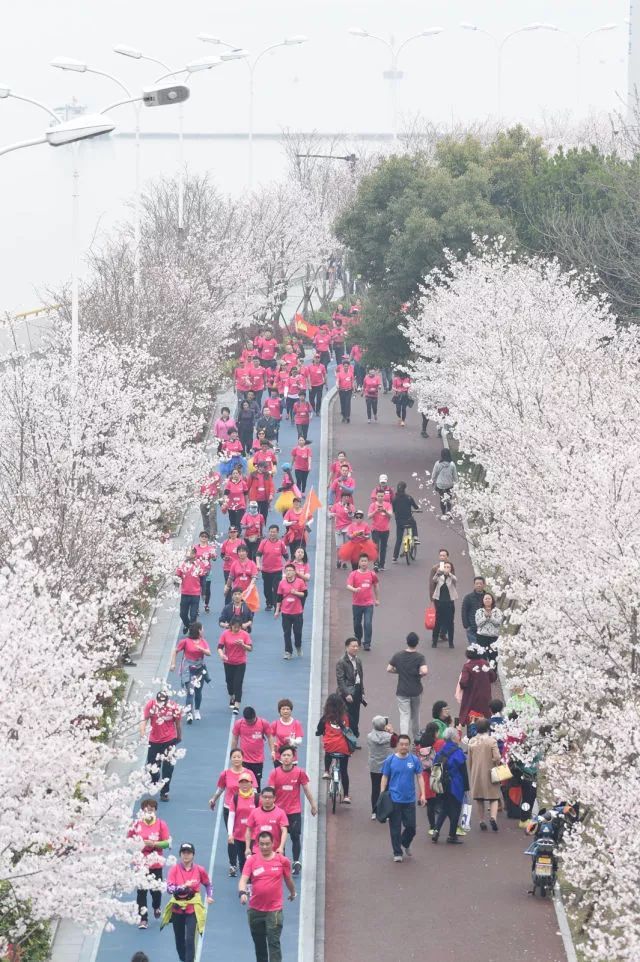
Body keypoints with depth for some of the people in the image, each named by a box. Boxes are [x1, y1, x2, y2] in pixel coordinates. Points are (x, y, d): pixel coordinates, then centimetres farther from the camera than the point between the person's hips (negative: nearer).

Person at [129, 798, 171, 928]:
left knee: (156, 889, 8)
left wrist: (153, 844, -19)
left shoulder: (161, 824, -3)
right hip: (141, 863, 0)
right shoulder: (137, 824, 0)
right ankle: (143, 919, 2)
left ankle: (156, 907, 42)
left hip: (156, 863, 0)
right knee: (141, 891, -4)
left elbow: (167, 843, -6)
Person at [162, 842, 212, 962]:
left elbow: (208, 884, 15)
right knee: (179, 940, 15)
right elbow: (169, 888, -17)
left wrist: (209, 896, -1)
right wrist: (184, 886, -30)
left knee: (190, 940, -14)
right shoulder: (174, 869, -6)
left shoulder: (199, 870, -4)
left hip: (192, 910, -2)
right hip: (177, 908, 2)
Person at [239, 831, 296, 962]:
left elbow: (288, 879, 15)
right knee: (259, 943, 14)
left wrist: (292, 893, 29)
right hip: (255, 909, 2)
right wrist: (243, 892, -33)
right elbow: (243, 879, -13)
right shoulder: (252, 860, -3)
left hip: (274, 909, -2)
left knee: (274, 942, -9)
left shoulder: (282, 861, -2)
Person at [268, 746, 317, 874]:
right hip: (279, 810, 1)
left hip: (294, 811, -1)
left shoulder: (300, 772, -5)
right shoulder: (275, 773, -4)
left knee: (295, 837, -3)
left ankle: (296, 863, 9)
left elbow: (306, 790, 5)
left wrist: (313, 805, 9)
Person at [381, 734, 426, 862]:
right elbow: (385, 778, 3)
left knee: (411, 827, 4)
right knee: (395, 828, 3)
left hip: (410, 799, 1)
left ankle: (405, 844, 32)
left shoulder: (414, 760, 0)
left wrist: (422, 794, -3)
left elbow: (419, 777, 5)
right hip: (394, 799, -1)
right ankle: (397, 853, 14)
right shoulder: (390, 760, -2)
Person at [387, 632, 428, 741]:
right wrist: (420, 674, -4)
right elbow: (424, 671, -26)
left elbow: (389, 669, -2)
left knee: (404, 717, -3)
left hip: (402, 692, 0)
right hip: (416, 691, 0)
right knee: (415, 715, 20)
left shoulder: (398, 656, -6)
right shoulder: (419, 657, -13)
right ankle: (416, 738, 37)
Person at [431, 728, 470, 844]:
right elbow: (463, 772, -12)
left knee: (443, 809, 18)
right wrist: (466, 787, -4)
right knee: (455, 809, 5)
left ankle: (436, 830, 3)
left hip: (442, 786, 5)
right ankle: (452, 836, 9)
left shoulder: (440, 752, 4)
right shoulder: (458, 753, -13)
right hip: (455, 786, -5)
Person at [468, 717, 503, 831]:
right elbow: (497, 758, -17)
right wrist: (499, 762, 5)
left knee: (479, 799, 14)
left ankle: (482, 820, 16)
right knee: (494, 797, 3)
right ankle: (493, 816, -19)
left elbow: (469, 759, 9)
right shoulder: (491, 740, -12)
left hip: (476, 774, 4)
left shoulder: (472, 741, 2)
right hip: (489, 773, -4)